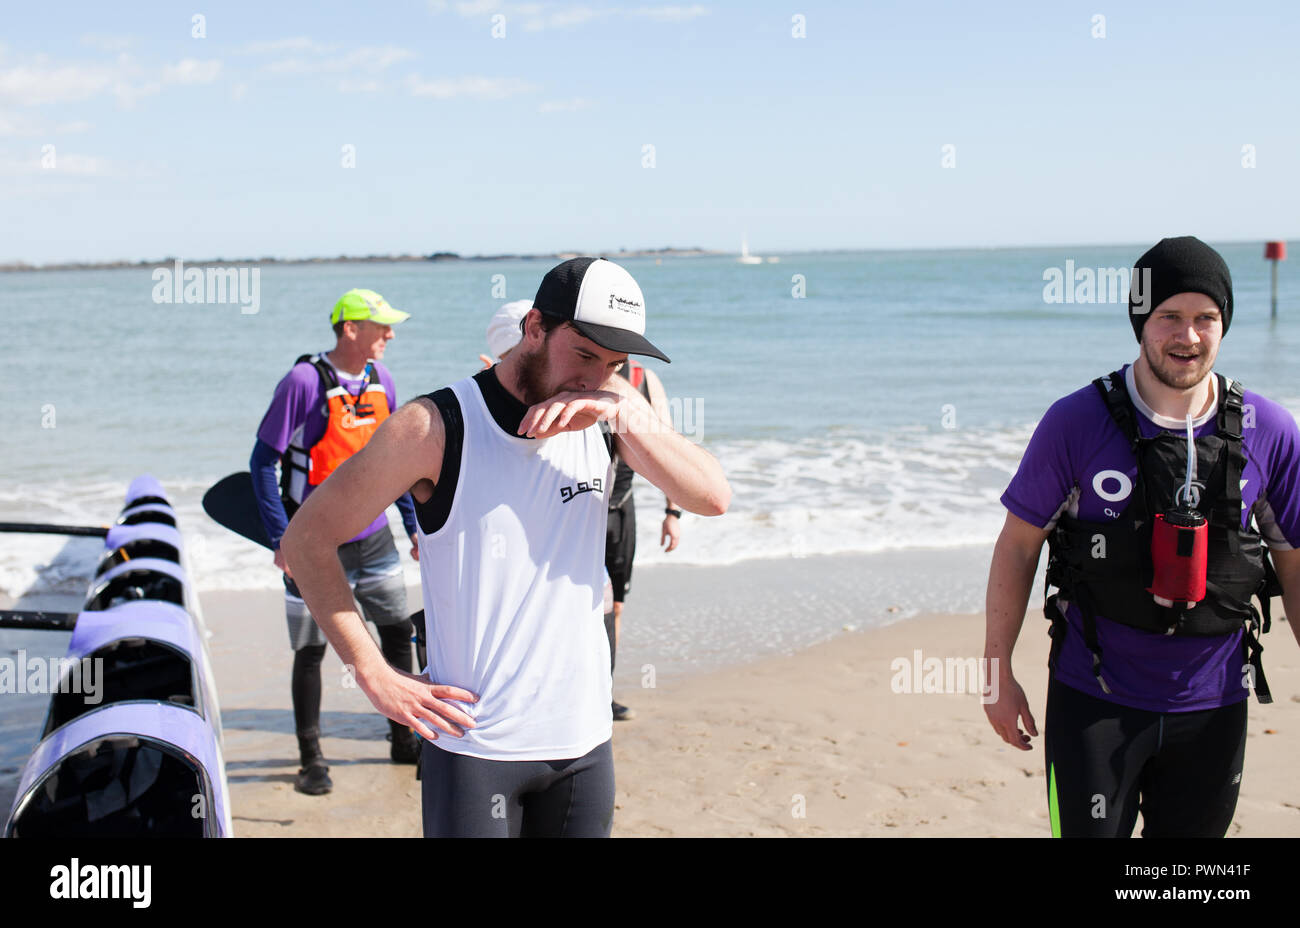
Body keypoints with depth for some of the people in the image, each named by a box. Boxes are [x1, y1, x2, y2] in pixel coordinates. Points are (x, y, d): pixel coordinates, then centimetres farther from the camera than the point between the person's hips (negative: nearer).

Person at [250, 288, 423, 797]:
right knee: (310, 650, 3)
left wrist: (413, 522, 13)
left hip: (373, 537, 6)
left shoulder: (379, 378, 4)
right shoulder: (304, 382, -16)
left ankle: (404, 739, 29)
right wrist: (281, 537, -18)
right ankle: (311, 760, 16)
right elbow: (263, 460, -13)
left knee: (398, 634, 12)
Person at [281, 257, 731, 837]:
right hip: (473, 744, -4)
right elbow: (306, 540, -6)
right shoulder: (438, 427, -11)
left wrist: (628, 414, -20)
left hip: (584, 739, 4)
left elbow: (712, 497, -8)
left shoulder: (606, 413, 2)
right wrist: (376, 676, -9)